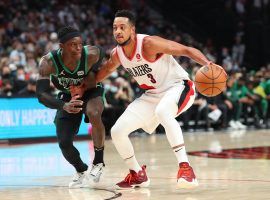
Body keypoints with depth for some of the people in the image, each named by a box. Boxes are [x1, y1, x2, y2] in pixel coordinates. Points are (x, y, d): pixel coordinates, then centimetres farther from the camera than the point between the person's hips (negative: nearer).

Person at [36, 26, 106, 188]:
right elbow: (41, 94, -36)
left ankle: (98, 161, -13)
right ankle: (82, 171, 27)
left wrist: (93, 74, -15)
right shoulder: (48, 62, -33)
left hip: (91, 91, -2)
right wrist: (63, 106, -53)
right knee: (64, 143, -5)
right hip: (67, 97, 2)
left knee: (94, 115, -35)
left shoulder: (91, 54, -33)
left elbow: (101, 52, -7)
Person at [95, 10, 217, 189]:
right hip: (153, 94, 7)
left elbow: (187, 50, -25)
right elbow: (106, 69, 21)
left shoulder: (148, 43, -24)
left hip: (178, 86, -7)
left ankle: (185, 168, -41)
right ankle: (138, 175, 21)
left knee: (162, 112, -42)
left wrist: (208, 64, -40)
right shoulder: (117, 54, -4)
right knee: (117, 131, -2)